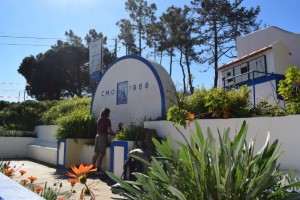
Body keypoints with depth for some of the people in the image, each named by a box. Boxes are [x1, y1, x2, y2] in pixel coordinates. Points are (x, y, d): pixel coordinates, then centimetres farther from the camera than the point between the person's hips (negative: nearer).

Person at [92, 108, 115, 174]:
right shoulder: (107, 120, -7)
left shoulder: (99, 120, 13)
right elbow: (109, 130, -12)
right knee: (101, 153, -4)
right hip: (103, 136, -7)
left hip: (97, 136, 7)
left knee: (96, 153, 11)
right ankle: (98, 169, -4)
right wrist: (113, 134, 6)